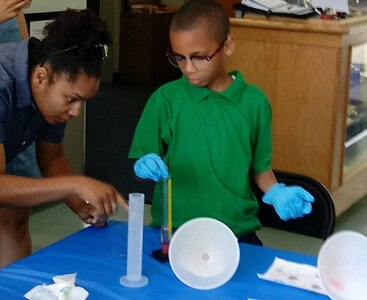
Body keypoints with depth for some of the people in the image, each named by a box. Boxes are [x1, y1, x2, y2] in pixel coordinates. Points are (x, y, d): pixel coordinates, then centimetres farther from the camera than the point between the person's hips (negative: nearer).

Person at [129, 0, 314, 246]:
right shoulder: (165, 99, -3)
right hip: (174, 231, -1)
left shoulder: (254, 101, 0)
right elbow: (141, 163, 3)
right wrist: (145, 166, -18)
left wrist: (277, 193, -6)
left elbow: (260, 167, 11)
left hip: (238, 230, 1)